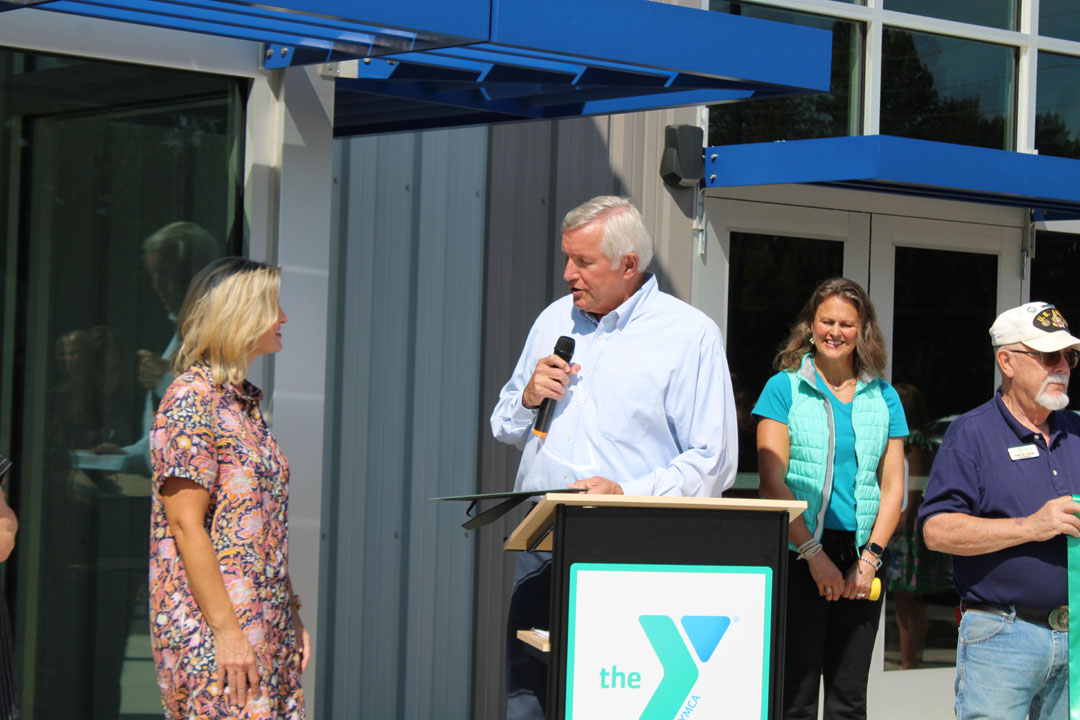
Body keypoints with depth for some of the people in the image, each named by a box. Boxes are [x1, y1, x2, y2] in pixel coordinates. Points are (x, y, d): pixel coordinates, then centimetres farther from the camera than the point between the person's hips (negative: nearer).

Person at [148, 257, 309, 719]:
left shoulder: (244, 402, 16)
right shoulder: (191, 399, -11)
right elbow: (186, 524, -17)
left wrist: (293, 617, 16)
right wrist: (226, 630, -20)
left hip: (267, 632, 9)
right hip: (212, 631, -9)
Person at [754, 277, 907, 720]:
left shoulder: (883, 398, 13)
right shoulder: (784, 388, 2)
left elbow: (892, 488, 9)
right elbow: (772, 483, -4)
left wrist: (870, 559, -4)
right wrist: (814, 554, -11)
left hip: (860, 564, 3)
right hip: (798, 558, -3)